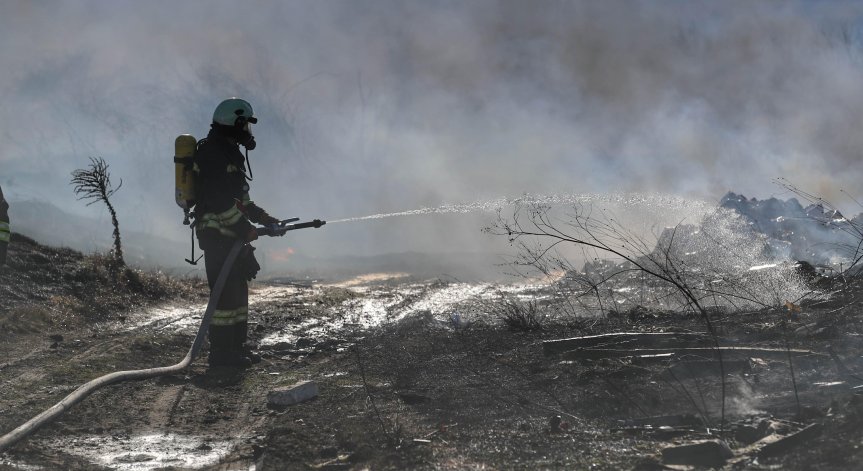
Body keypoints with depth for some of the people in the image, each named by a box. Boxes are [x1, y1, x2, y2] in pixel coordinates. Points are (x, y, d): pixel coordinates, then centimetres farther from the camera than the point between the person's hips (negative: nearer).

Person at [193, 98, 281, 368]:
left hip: (231, 235, 11)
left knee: (238, 290, 13)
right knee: (225, 291, -9)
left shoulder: (228, 152, 20)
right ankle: (221, 352, -6)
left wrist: (264, 218, 18)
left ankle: (236, 346, 19)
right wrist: (244, 228, -19)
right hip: (218, 233, -11)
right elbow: (220, 200, -22)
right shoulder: (213, 153, -15)